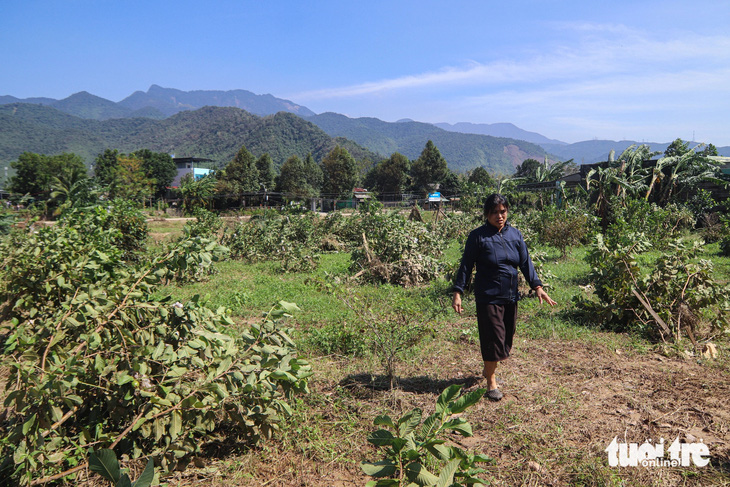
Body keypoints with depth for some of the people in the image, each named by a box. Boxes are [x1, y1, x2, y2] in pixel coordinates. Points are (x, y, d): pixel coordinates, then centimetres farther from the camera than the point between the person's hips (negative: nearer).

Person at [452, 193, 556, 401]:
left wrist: (537, 286, -4)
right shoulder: (478, 236, -7)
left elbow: (525, 263, 7)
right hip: (488, 296, -5)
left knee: (506, 337, 14)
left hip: (511, 296, 5)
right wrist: (458, 292, -12)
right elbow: (466, 266, -6)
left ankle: (488, 369, 37)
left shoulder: (515, 234, 6)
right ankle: (491, 382, 15)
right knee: (493, 337, -3)